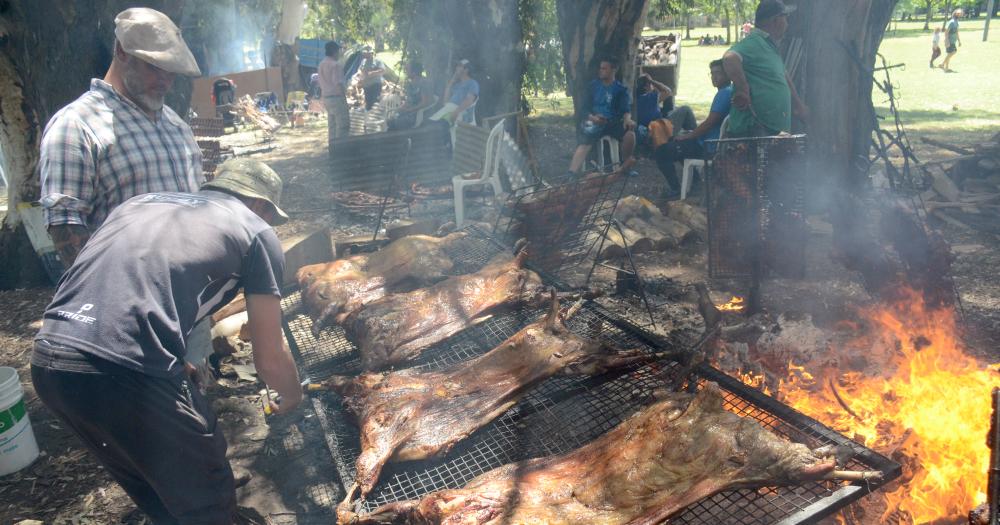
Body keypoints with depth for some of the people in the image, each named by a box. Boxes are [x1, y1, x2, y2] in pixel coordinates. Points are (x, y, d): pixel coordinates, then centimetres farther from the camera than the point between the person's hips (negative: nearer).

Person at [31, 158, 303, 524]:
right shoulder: (257, 232, 10)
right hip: (126, 373, -7)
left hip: (46, 364, 7)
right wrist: (292, 396, 35)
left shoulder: (141, 202, 27)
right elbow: (270, 362, 12)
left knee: (150, 491, 29)